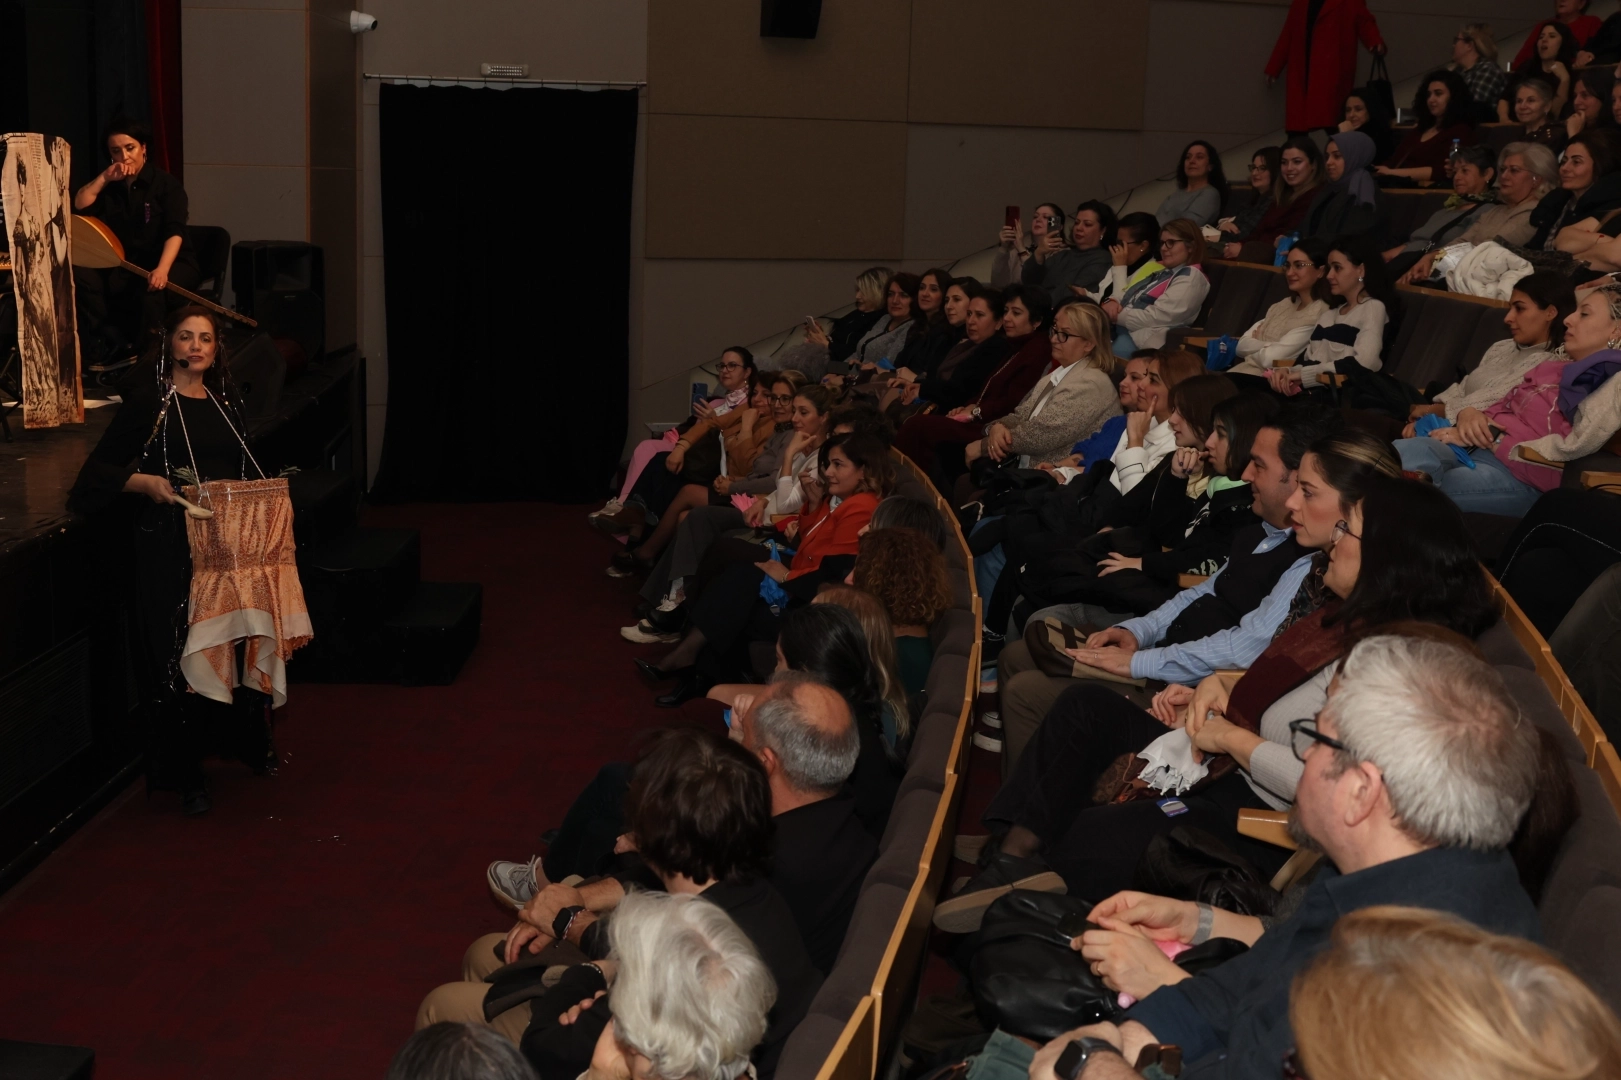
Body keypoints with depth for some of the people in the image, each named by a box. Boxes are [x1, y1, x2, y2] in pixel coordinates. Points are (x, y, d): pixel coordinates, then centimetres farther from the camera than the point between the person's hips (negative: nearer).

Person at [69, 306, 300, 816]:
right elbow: (100, 469, -6)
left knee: (244, 640, 8)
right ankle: (184, 771, 9)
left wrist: (269, 491, 6)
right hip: (172, 545, -5)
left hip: (232, 541, 5)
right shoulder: (148, 400, -3)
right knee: (180, 653, -2)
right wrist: (146, 482, -20)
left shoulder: (225, 403, 13)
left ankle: (249, 741, 29)